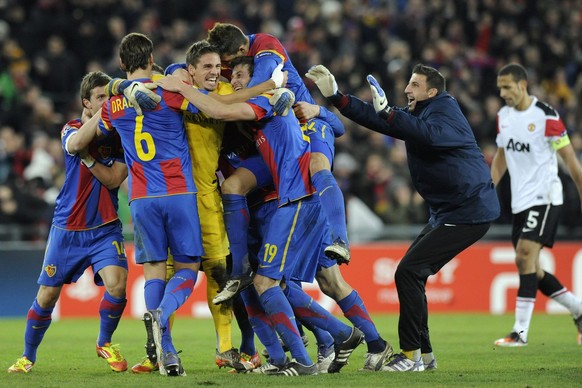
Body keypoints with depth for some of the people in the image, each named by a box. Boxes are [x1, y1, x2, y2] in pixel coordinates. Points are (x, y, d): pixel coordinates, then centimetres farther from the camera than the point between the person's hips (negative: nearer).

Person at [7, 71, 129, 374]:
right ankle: (28, 356, 23)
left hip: (104, 229, 0)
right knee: (47, 295, 2)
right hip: (67, 229, 0)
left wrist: (87, 158, -19)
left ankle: (105, 343, 4)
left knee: (116, 283, -22)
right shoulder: (71, 129, 0)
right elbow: (75, 144, -25)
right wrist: (104, 111, -29)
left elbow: (114, 179, -9)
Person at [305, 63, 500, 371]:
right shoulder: (416, 114, 14)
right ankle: (424, 354, 18)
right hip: (447, 212, 10)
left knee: (408, 271, -14)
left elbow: (430, 135, -36)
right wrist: (334, 95, 7)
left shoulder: (444, 111, -14)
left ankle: (411, 356, -11)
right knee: (411, 273, 12)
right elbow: (373, 117, 16)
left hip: (468, 212, -10)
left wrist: (387, 111, -39)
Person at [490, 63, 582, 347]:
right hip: (520, 201, 8)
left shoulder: (545, 116, -14)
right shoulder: (503, 116, 8)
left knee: (525, 257, -18)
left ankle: (520, 332, -17)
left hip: (544, 197, -8)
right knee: (529, 268, 6)